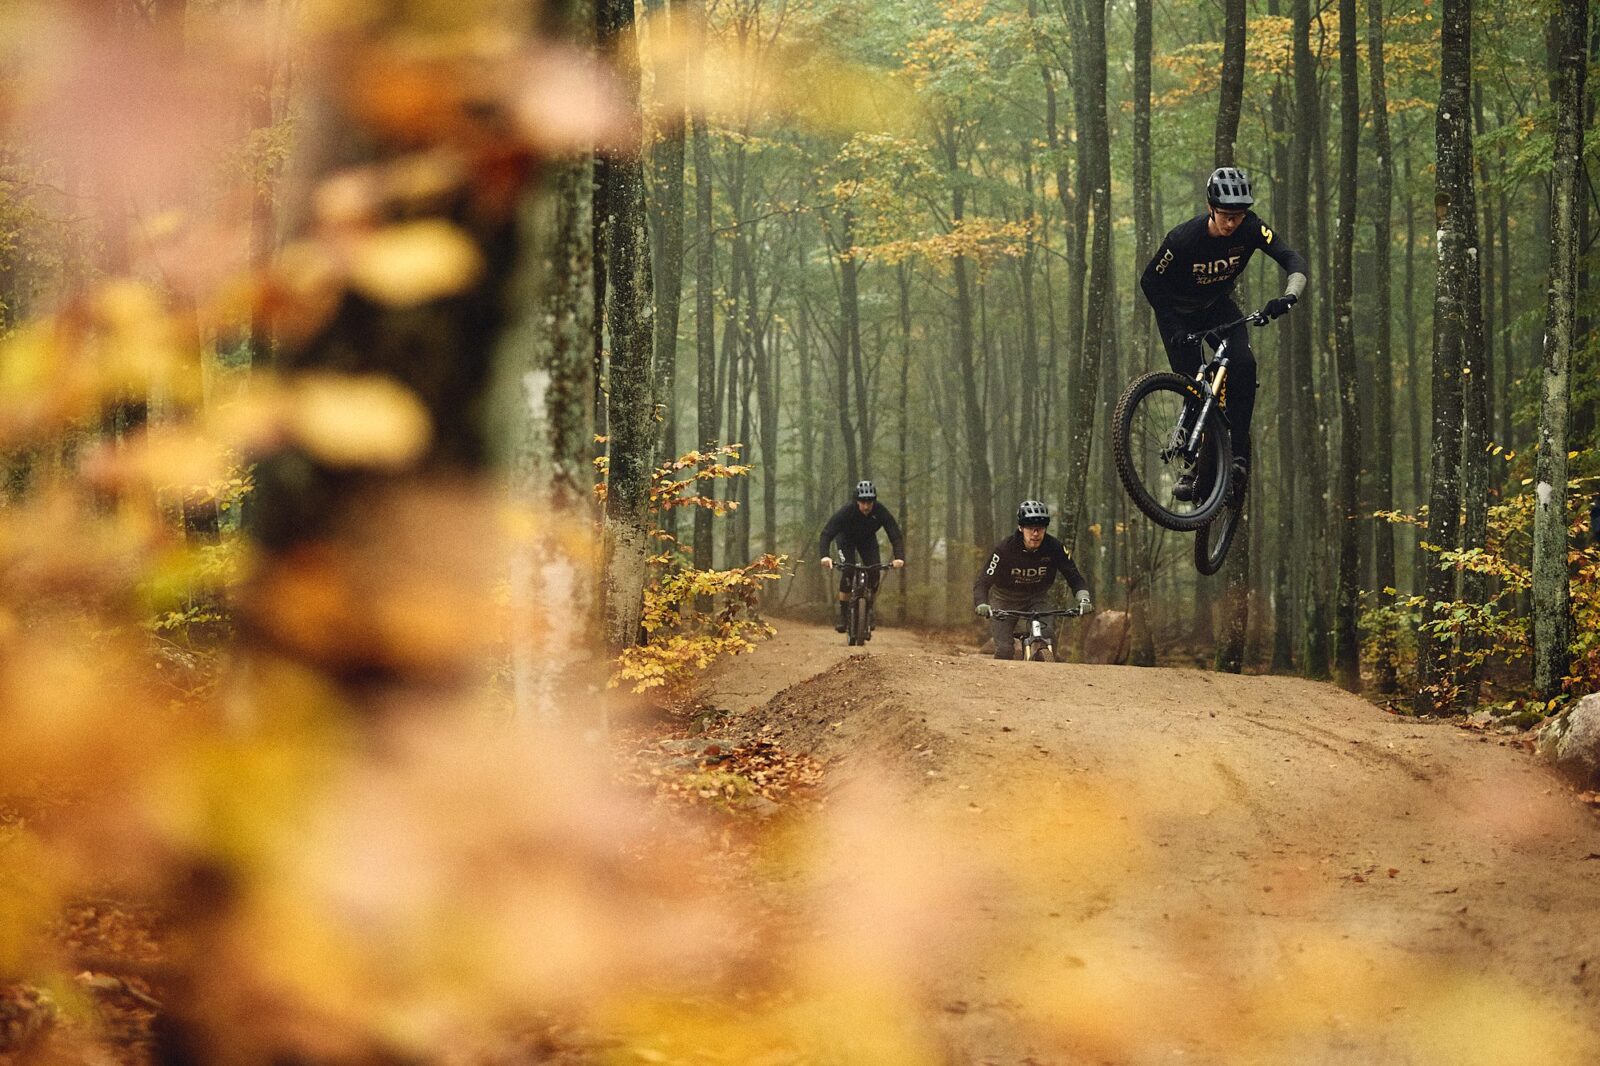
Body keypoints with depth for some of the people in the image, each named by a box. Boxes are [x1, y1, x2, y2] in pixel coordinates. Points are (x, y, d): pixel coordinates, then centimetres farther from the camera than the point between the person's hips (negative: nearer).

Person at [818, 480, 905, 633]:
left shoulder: (881, 512, -32)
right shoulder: (846, 511, -37)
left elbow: (895, 535, -34)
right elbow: (827, 533, -41)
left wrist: (899, 557, -53)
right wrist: (824, 555, -59)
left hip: (867, 539, 2)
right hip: (846, 538, -2)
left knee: (875, 573, -17)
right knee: (847, 573, -23)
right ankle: (842, 614, -12)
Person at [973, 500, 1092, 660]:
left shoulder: (1054, 548, -21)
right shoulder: (1004, 549, -26)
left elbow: (1074, 577, -14)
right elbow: (983, 582, -26)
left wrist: (1084, 599, -34)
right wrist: (981, 605, -45)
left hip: (1037, 598, 2)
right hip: (1005, 599, -2)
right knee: (1004, 650, -18)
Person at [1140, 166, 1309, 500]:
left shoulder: (1250, 228, -25)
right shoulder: (1183, 239, -31)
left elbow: (1294, 261, -30)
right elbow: (1150, 282, -19)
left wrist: (1289, 296, -50)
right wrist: (1174, 328, -28)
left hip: (1218, 306, 2)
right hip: (1179, 312, -2)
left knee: (1243, 365, -23)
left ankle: (1238, 451, -15)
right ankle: (1192, 468, 0)